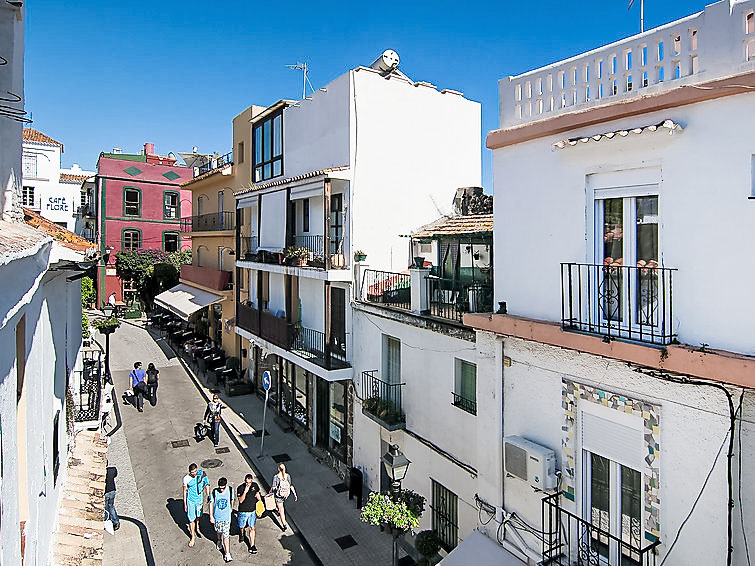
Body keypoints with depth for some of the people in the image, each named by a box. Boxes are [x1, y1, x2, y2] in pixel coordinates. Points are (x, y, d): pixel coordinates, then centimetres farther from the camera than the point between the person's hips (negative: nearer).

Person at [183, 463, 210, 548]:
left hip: (199, 499, 2)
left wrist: (208, 496, -3)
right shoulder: (186, 478, -19)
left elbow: (207, 486, -3)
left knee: (198, 515, 23)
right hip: (190, 500, -2)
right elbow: (185, 491, -7)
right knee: (191, 519, 2)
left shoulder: (202, 475, -16)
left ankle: (197, 527, 53)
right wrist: (184, 504, -3)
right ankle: (193, 536, 21)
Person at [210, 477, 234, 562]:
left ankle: (227, 554, 4)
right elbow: (211, 504, -4)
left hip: (226, 517, -1)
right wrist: (211, 516, -3)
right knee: (219, 531, 24)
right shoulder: (215, 492, -16)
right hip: (217, 517, 1)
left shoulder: (230, 490, -14)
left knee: (226, 536, -4)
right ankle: (219, 542, 53)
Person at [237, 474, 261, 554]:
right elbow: (240, 500, -24)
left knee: (252, 528, 3)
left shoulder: (255, 485, -7)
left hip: (252, 511, 2)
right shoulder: (240, 488, -19)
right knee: (241, 526, 16)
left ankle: (252, 545, 11)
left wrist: (260, 503, 4)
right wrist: (245, 491, -35)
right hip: (243, 511, -2)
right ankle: (242, 535, 49)